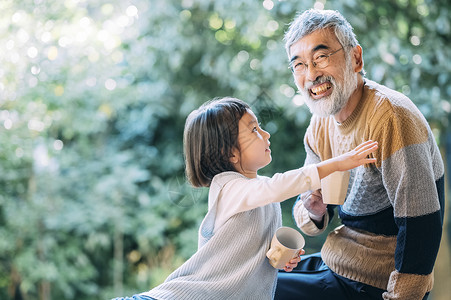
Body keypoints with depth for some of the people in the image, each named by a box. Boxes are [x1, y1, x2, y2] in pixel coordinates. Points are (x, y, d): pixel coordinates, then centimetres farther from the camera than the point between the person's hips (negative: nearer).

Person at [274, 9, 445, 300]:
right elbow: (307, 208, 8)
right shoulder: (320, 124, 3)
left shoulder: (391, 117, -23)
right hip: (338, 261, 8)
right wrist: (314, 211, -15)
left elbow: (421, 227, -25)